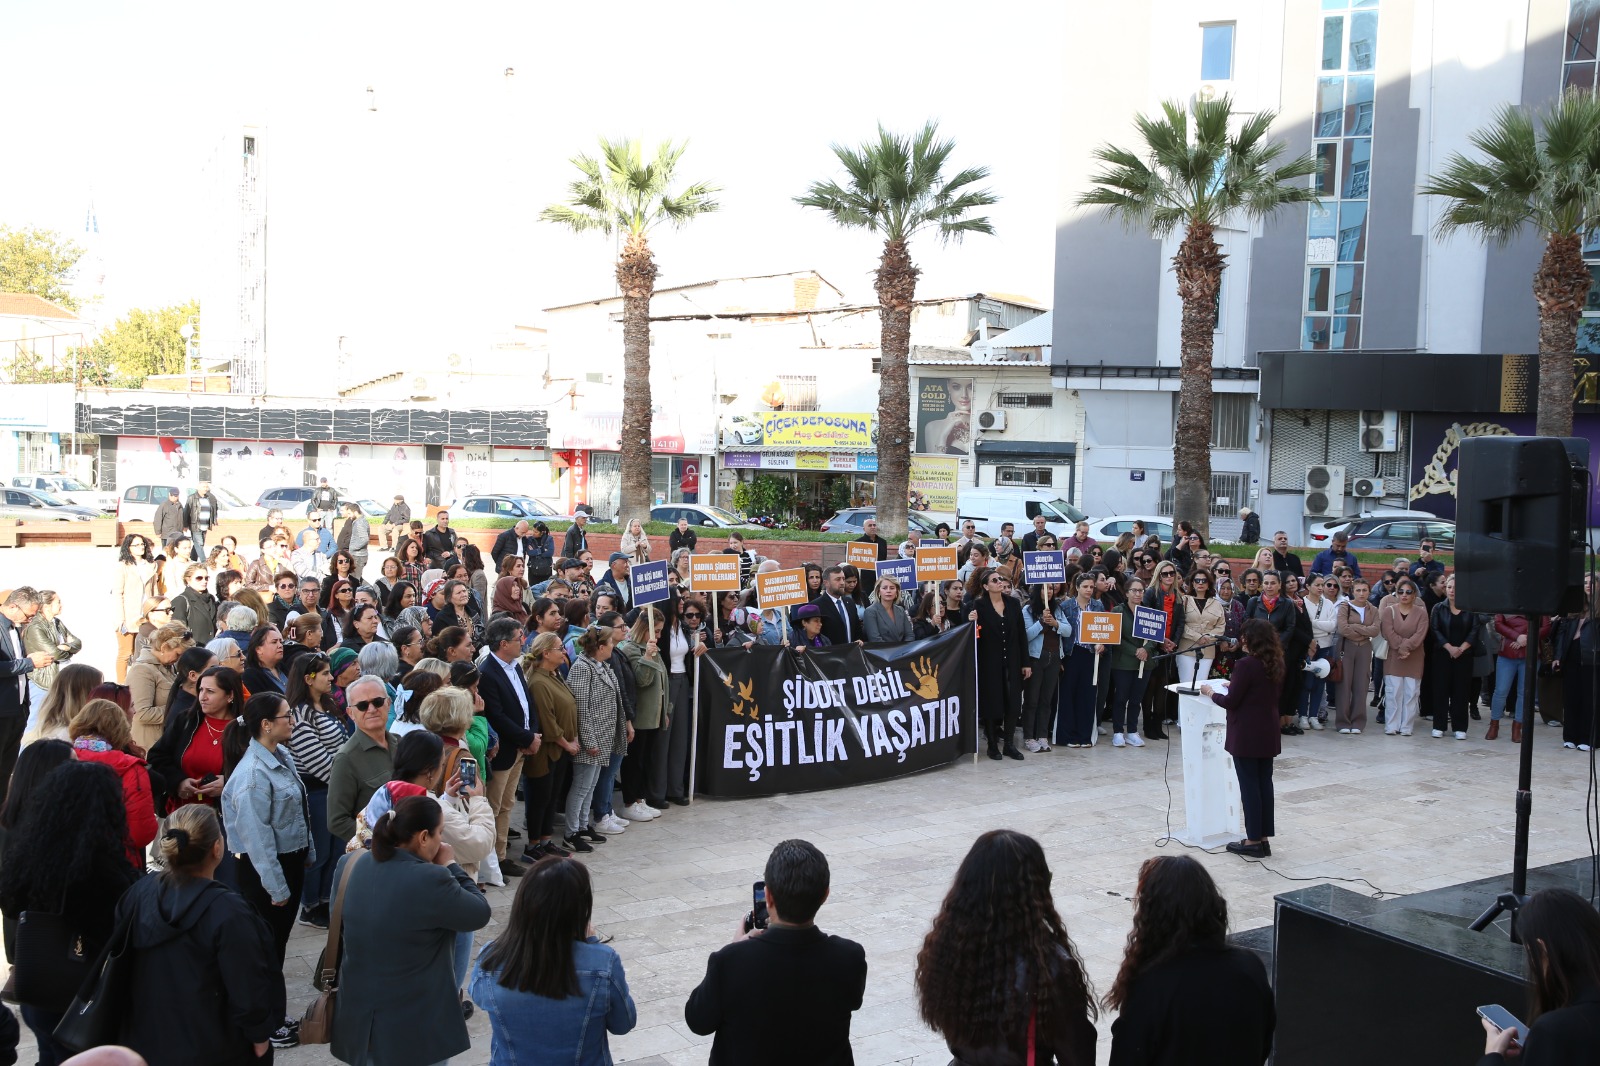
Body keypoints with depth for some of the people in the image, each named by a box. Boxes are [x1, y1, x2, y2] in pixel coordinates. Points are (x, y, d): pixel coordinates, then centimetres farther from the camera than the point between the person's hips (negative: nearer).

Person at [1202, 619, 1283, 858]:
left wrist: (1211, 693, 1)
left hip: (1246, 735, -7)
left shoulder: (1246, 665, -19)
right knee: (1264, 782, 11)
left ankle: (1254, 840, 5)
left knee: (1249, 785, 0)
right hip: (1268, 734, 7)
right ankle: (1265, 838, 16)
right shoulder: (1275, 664, 5)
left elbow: (1231, 702, -15)